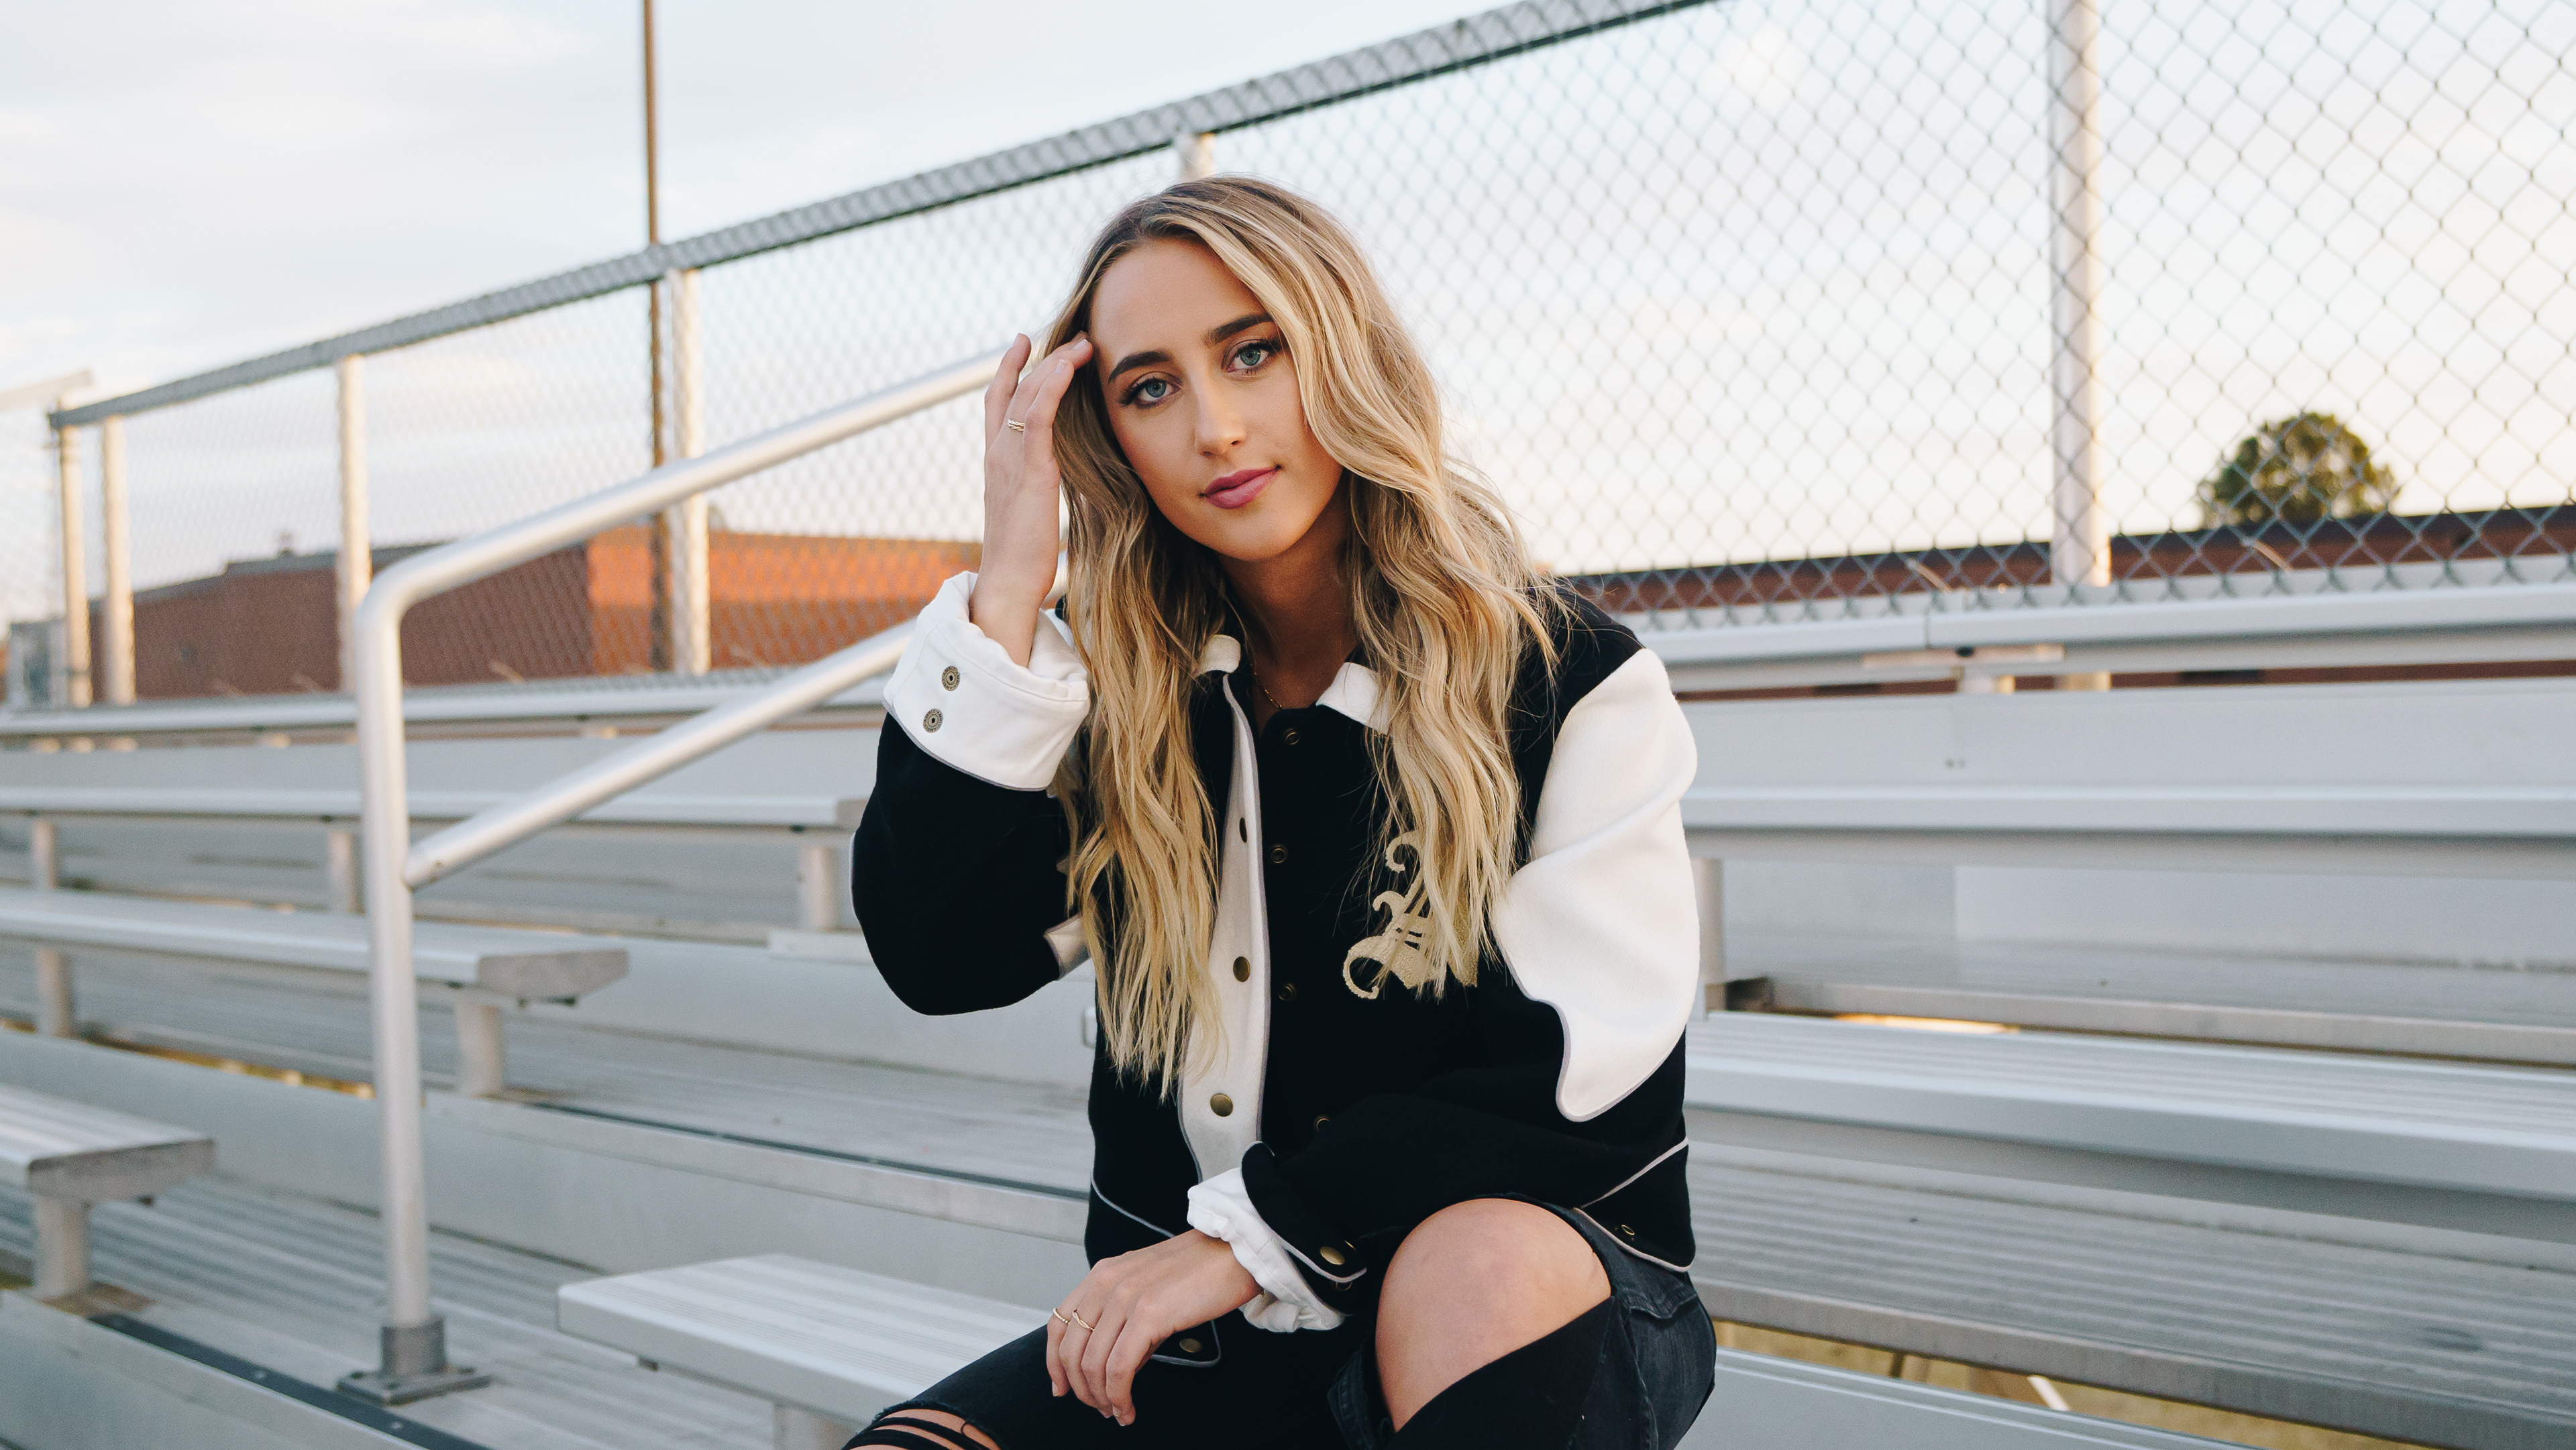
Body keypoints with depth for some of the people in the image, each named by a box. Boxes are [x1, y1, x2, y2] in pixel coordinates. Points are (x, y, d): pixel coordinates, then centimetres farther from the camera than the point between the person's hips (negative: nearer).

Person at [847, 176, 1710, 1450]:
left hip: (1539, 1310, -2)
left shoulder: (1570, 684, -5)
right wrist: (1006, 595, -14)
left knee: (1482, 1259, -38)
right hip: (1213, 1339, 3)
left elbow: (1577, 1072, -11)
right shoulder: (1121, 693, 4)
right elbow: (936, 959, -10)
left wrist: (1250, 1231, -16)